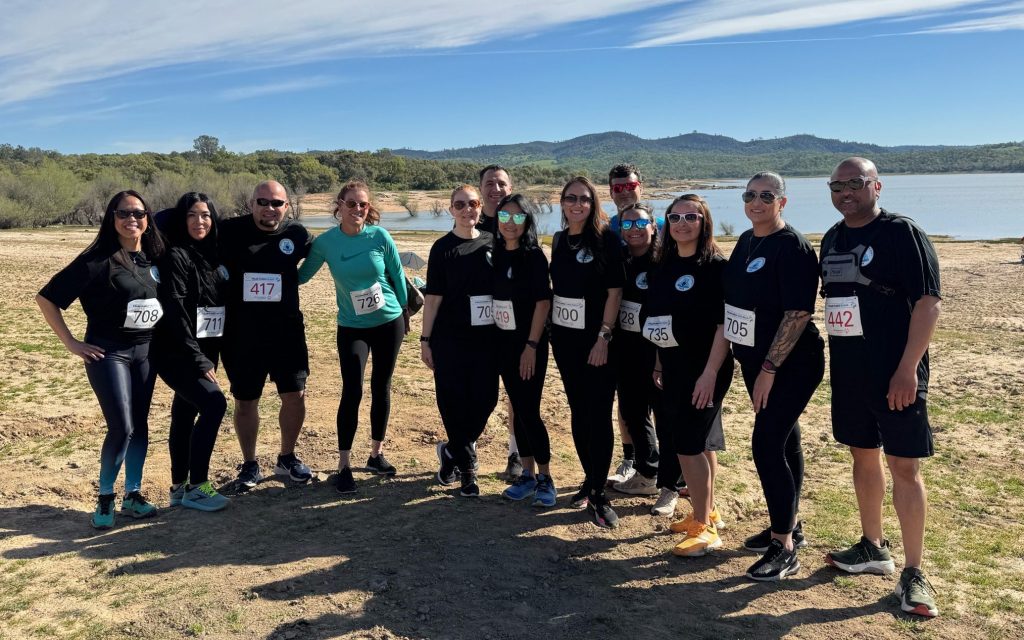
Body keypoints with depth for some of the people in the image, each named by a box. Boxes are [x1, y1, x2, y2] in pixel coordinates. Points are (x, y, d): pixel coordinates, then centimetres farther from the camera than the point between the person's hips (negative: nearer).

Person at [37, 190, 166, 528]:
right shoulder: (98, 259, -12)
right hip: (109, 352, -5)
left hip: (146, 351, 5)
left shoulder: (153, 257, 4)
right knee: (122, 427, -9)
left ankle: (133, 495, 20)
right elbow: (47, 298, -11)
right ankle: (105, 497, 10)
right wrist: (71, 343, -10)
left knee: (140, 425, 8)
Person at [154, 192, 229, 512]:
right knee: (214, 403, -19)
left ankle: (179, 487, 21)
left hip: (205, 351, 7)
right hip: (177, 352, -7)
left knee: (185, 415, 12)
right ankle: (195, 487, -10)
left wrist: (208, 357, 8)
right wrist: (199, 360, -21)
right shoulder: (176, 256, -12)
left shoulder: (212, 255, 10)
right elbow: (175, 312, -19)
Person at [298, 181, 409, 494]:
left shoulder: (379, 236, -10)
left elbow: (397, 276, 2)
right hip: (351, 327, -1)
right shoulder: (325, 242, -8)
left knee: (381, 388, 10)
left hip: (389, 322, 1)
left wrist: (405, 312, 9)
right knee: (352, 391, -11)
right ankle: (344, 465, 1)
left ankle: (377, 454, 27)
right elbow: (302, 275, 4)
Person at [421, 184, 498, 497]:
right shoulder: (443, 248, -2)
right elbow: (433, 296, -3)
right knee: (454, 402, -1)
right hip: (450, 339, -3)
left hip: (486, 338, 3)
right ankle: (467, 467, 18)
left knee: (485, 399, 3)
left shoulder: (493, 243, 5)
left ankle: (451, 452, 27)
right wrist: (425, 340, -5)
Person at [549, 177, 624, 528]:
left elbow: (615, 291, -11)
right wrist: (548, 330, 11)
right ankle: (589, 480, 26)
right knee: (578, 412, 12)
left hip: (595, 340, -6)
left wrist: (603, 338, -16)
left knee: (599, 415, -3)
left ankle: (599, 494, 6)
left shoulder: (606, 238, -8)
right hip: (564, 338, 6)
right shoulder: (559, 240, 9)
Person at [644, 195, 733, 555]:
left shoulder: (715, 266, -12)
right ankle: (707, 514, 29)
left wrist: (710, 373, -22)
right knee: (699, 441, 16)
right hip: (673, 367, 7)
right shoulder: (664, 264, 8)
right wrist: (659, 362, 15)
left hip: (703, 367, -7)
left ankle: (703, 528, 5)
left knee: (687, 443, -7)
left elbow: (724, 323, -17)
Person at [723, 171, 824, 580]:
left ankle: (784, 548, 0)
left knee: (767, 444, -11)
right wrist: (752, 363, 14)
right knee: (783, 441, 17)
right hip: (755, 360, 8)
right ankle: (787, 525, 30)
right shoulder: (746, 241, 9)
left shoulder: (792, 246, -15)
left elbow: (799, 312, -21)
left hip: (790, 364, -8)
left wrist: (770, 368, -22)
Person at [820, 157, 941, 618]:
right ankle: (873, 549, 30)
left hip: (895, 374, -6)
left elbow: (928, 302, -15)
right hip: (848, 372, 7)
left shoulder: (903, 233, -10)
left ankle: (913, 573, 8)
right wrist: (836, 359, 14)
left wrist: (908, 369, -20)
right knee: (863, 457, 15)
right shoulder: (832, 239, 11)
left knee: (904, 468, -2)